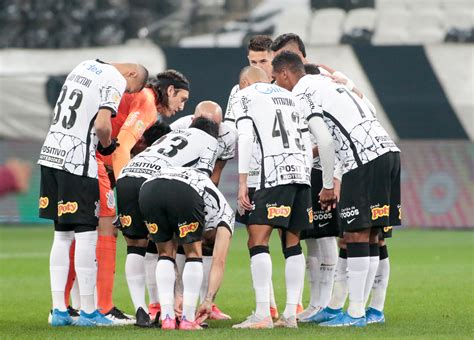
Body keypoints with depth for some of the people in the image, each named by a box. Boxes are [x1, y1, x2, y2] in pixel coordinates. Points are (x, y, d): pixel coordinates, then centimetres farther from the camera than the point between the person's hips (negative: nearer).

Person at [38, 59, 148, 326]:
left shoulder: (85, 66, 17)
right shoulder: (115, 83, -9)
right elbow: (102, 125, -21)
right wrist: (107, 144, 0)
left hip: (51, 153, 8)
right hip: (77, 161, -8)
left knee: (62, 234, 12)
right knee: (86, 234, -2)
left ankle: (59, 310, 11)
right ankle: (88, 312, -1)